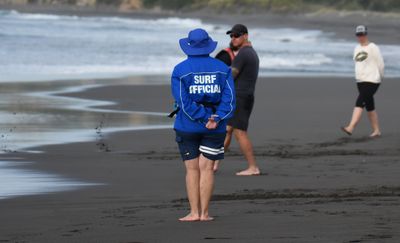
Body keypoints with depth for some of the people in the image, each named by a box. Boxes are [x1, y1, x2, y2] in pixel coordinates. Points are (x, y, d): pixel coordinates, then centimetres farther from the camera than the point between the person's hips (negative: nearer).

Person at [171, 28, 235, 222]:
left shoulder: (180, 70, -4)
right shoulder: (222, 68, 3)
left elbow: (184, 102, -13)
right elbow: (229, 98, -7)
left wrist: (206, 119, -14)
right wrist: (216, 119, -16)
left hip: (187, 126, -2)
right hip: (216, 128, 2)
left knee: (192, 169, 3)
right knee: (206, 168, 2)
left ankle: (194, 212, 1)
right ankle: (204, 213, 0)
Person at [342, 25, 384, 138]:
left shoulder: (373, 48, -8)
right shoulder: (357, 48, 14)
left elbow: (381, 64, -4)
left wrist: (379, 77, 7)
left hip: (371, 81, -8)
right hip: (360, 81, 8)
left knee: (359, 103, -18)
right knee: (369, 107, 11)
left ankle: (351, 128, -27)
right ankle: (376, 130, 18)